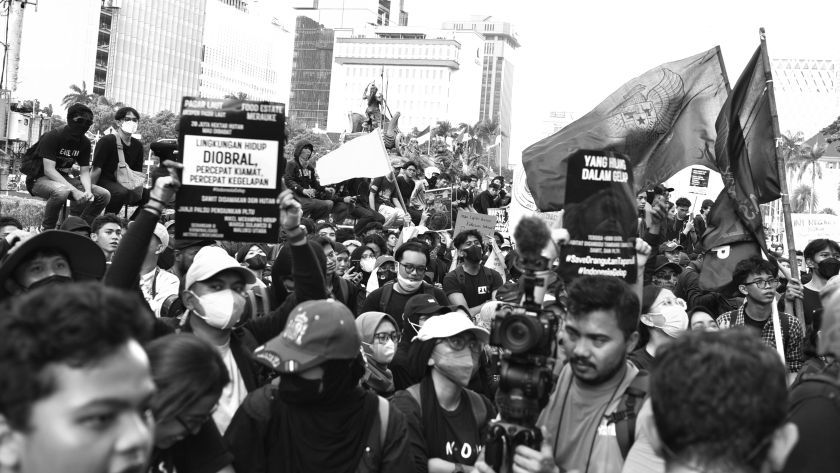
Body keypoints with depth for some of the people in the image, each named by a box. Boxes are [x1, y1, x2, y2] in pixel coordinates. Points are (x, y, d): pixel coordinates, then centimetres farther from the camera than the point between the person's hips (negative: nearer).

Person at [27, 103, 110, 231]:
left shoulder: (85, 142, 1)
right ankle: (46, 229, -18)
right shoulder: (52, 137, -20)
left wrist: (88, 191, -22)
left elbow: (85, 171, 1)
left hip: (63, 179, 7)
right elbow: (49, 170, -26)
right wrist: (74, 191, -34)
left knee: (104, 195, -8)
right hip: (40, 179, -7)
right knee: (61, 190, -42)